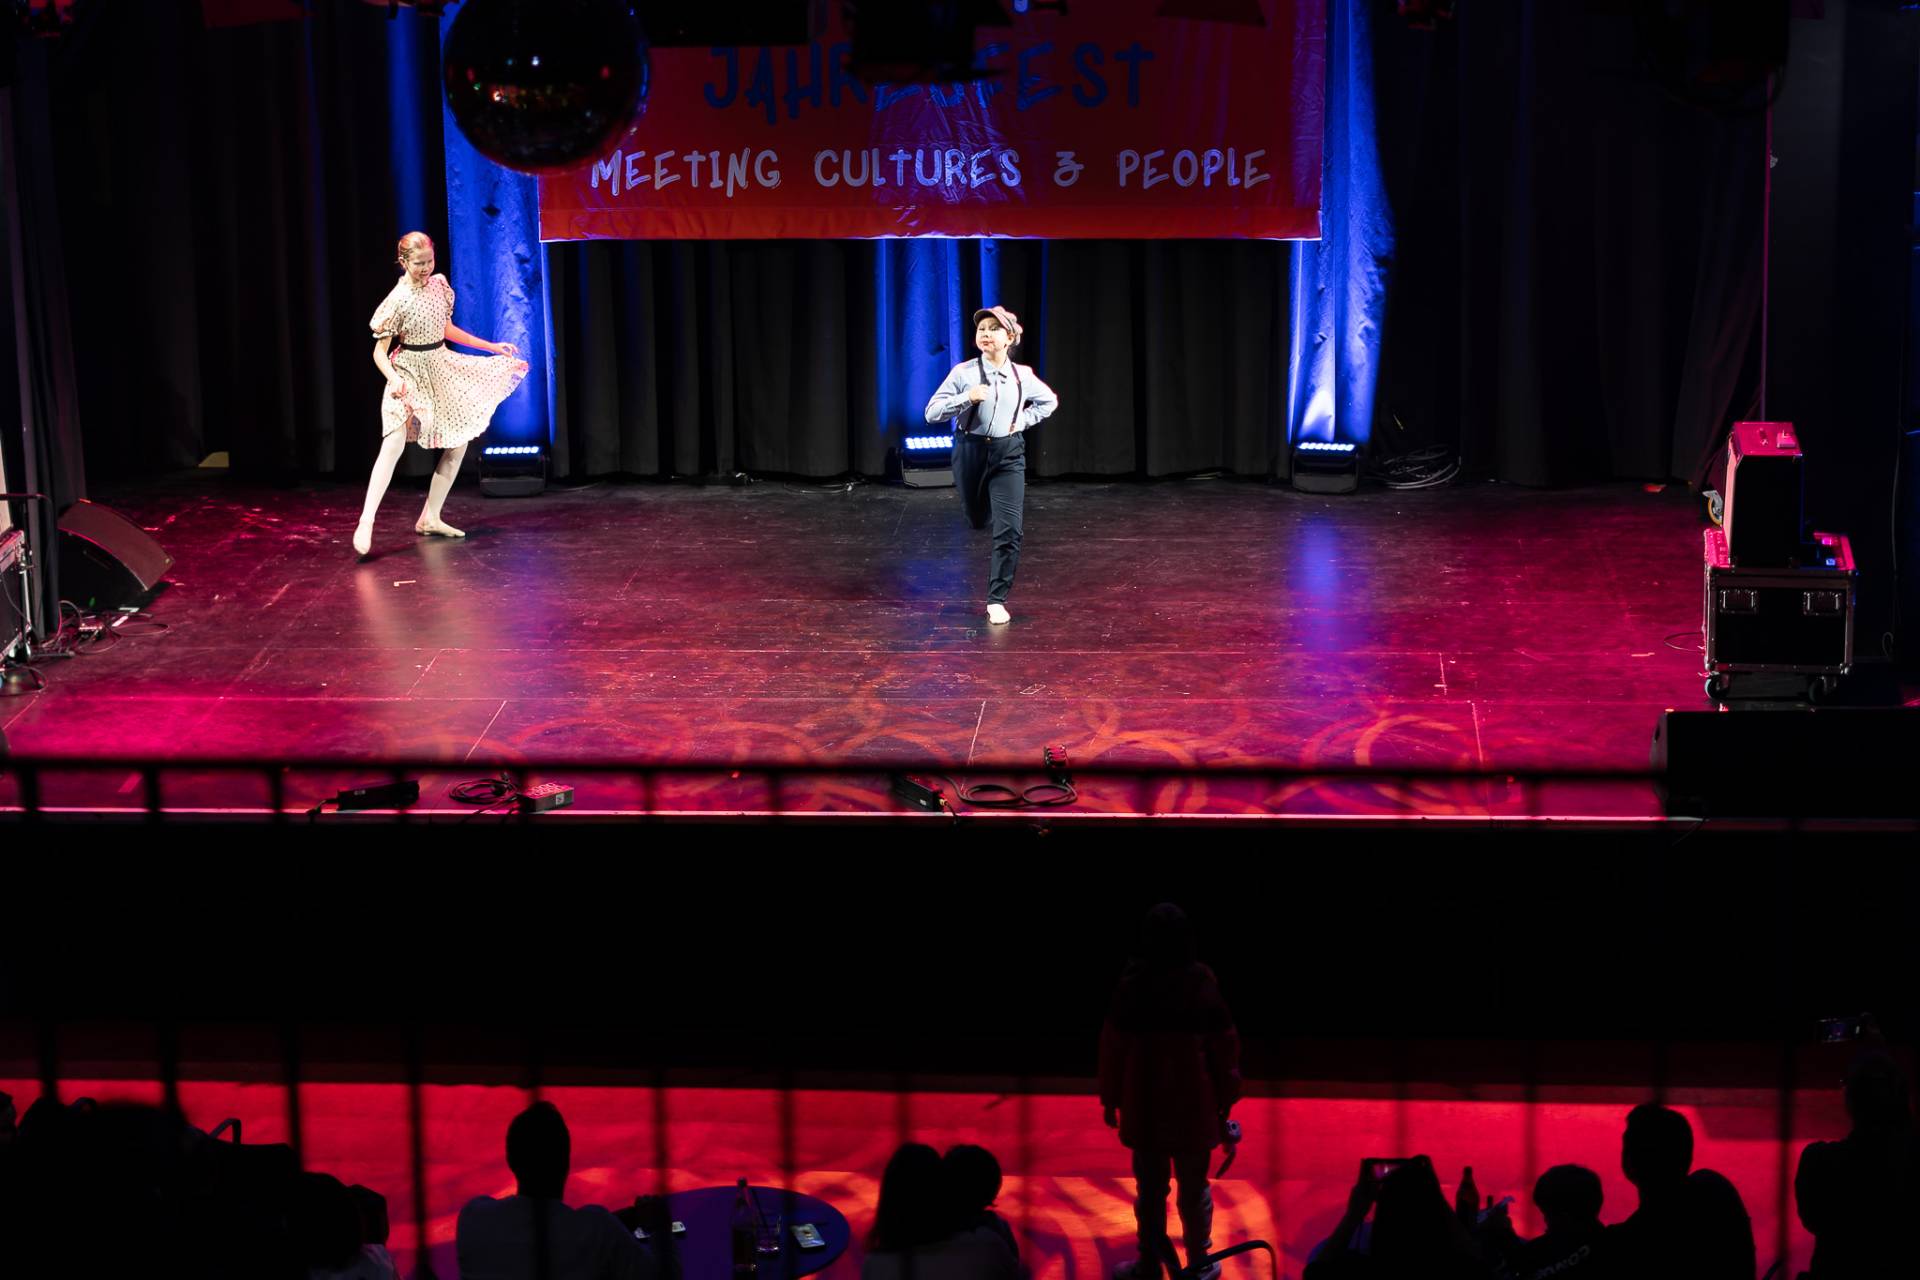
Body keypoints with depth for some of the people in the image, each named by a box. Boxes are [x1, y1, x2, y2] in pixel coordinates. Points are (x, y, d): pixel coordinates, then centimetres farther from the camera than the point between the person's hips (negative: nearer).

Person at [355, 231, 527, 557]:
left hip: (441, 369, 8)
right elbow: (380, 351, -15)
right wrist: (393, 378, -33)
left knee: (458, 443, 10)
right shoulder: (398, 300, -17)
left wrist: (491, 346, 19)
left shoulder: (439, 285, 2)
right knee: (394, 444, -23)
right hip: (410, 374, -7)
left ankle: (430, 518, 18)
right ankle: (366, 524, -29)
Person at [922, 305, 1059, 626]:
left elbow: (1049, 401, 18)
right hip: (971, 451, 0)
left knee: (1010, 530, -10)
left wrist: (1022, 421, 3)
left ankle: (997, 600, -3)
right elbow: (932, 412, -12)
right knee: (977, 520, 17)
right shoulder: (964, 372, -9)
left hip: (1009, 453, 0)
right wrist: (967, 398, -25)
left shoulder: (1023, 376, -2)